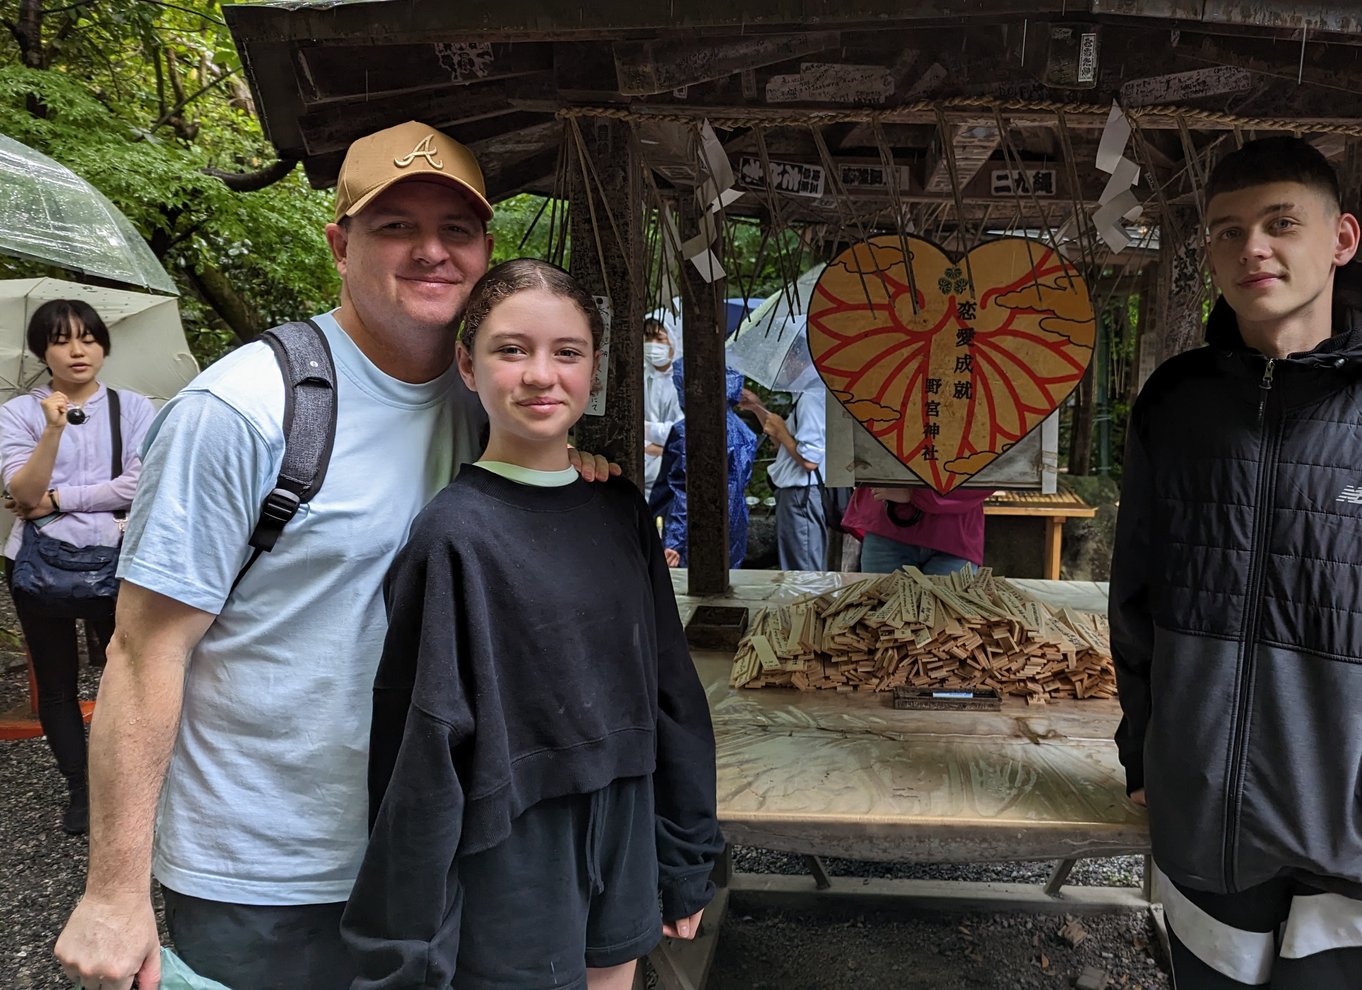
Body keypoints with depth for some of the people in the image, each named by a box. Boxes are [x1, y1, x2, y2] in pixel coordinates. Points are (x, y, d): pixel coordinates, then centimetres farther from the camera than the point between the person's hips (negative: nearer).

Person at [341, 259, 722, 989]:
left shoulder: (619, 511, 0)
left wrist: (685, 860, 11)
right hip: (508, 863, -5)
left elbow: (669, 688, 6)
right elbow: (421, 753, -14)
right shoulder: (453, 533, -16)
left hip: (623, 844, 5)